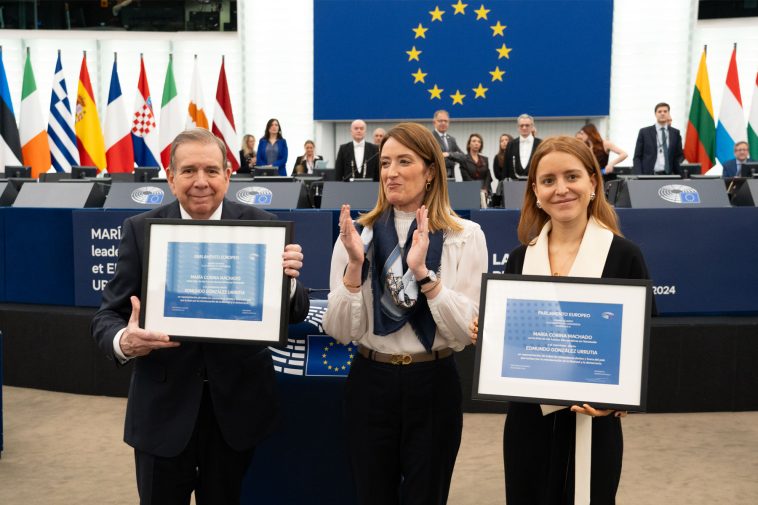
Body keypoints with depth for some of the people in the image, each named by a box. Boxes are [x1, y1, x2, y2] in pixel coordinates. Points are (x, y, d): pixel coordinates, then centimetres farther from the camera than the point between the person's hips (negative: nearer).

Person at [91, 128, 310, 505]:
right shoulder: (140, 229, -4)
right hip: (162, 405, 0)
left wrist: (286, 279, -28)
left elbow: (294, 316, -6)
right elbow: (108, 314, -2)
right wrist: (124, 341, -25)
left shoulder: (261, 226, -6)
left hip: (237, 403, 0)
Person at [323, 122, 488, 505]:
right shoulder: (357, 233, -2)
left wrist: (423, 272, -23)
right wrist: (355, 264, -19)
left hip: (433, 384, -1)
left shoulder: (466, 236, -5)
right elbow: (340, 331, -5)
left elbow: (469, 332, -12)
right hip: (369, 383, 1)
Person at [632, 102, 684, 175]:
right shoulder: (644, 132, 5)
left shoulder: (675, 133, 11)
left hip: (669, 175, 2)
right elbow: (637, 157, 3)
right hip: (649, 175, -2)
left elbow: (679, 155, 15)